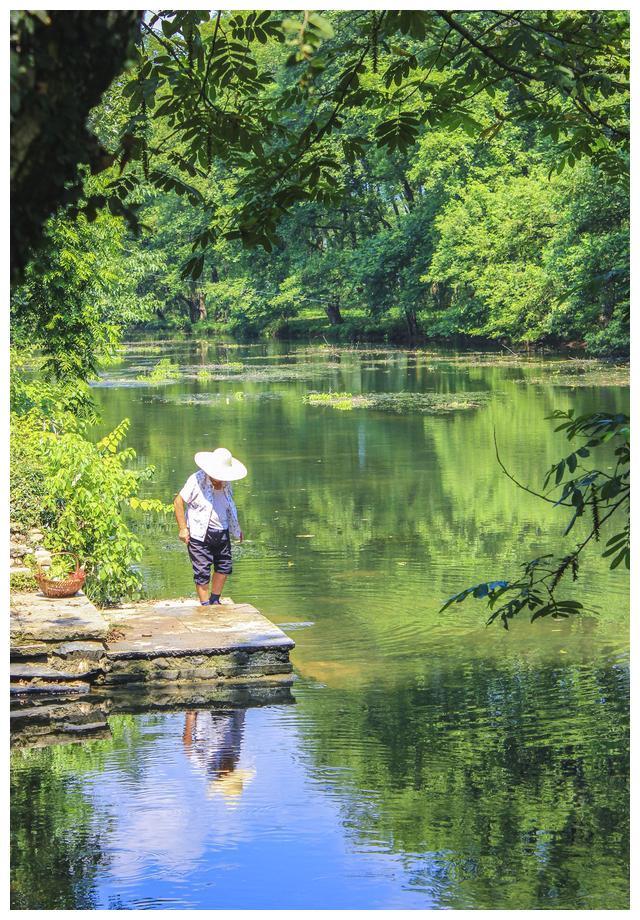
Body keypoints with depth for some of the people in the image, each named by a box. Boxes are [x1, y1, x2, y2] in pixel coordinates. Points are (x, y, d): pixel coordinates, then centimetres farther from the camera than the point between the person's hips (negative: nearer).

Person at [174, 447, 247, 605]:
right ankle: (205, 607, 4)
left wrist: (236, 530, 28)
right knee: (202, 573, -5)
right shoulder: (197, 480, -14)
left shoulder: (226, 484, 7)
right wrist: (183, 528, -13)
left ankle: (215, 601, 28)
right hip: (200, 535, -6)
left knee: (224, 567, 12)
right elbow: (178, 502, -10)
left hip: (222, 533, 6)